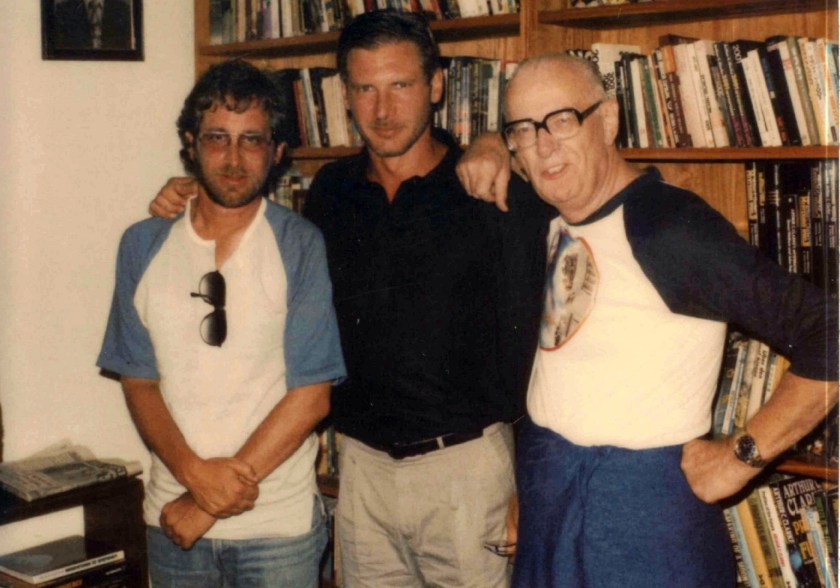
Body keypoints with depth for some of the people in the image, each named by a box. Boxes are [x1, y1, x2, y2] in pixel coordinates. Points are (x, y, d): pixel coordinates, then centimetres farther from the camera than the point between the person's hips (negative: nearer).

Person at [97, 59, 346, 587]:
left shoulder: (303, 247, -8)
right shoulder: (142, 246, 3)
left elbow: (311, 397, -11)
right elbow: (139, 383, 2)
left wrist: (208, 504, -12)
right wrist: (195, 472, -15)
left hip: (279, 523, -3)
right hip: (173, 519, 3)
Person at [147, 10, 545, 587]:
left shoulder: (491, 193, -9)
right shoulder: (332, 189, 5)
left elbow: (527, 339, -8)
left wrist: (529, 482, -10)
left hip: (465, 460, -4)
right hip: (363, 462, 4)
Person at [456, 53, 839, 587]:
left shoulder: (670, 225, -21)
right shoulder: (552, 216, 3)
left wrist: (742, 456, -18)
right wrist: (488, 150, 4)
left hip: (642, 499, -7)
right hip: (544, 484, 8)